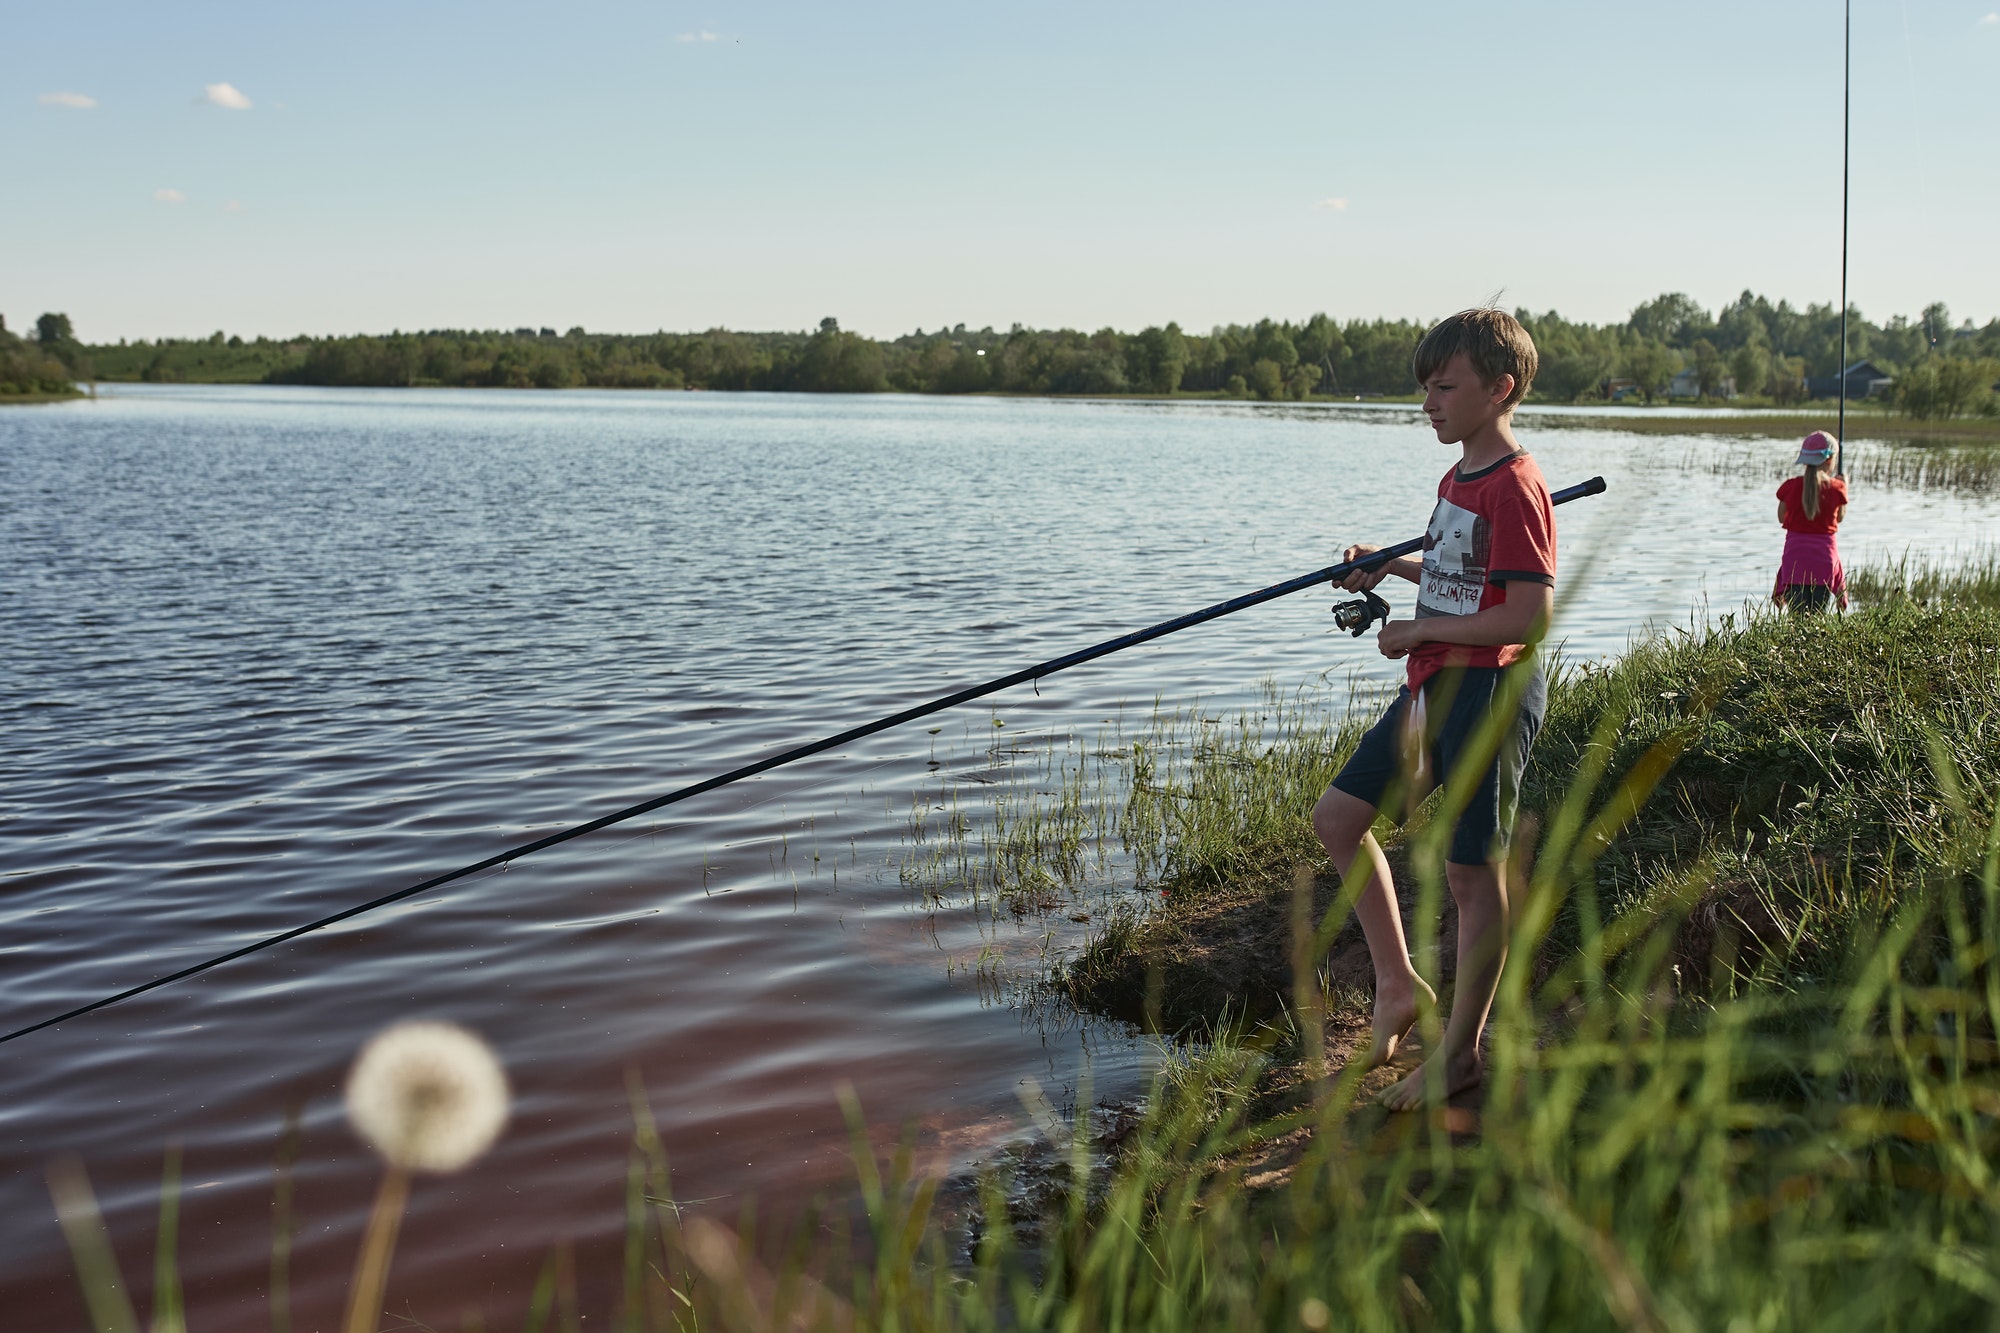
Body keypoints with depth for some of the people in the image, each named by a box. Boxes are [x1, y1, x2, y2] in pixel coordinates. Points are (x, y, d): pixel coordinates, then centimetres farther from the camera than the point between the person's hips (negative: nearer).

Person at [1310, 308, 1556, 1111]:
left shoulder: (1514, 488, -17)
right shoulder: (1458, 478, 13)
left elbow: (1531, 614, -23)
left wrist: (1420, 629, -16)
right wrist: (1389, 564, 13)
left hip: (1490, 691, -10)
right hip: (1433, 688, 10)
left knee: (1475, 873, 0)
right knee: (1338, 817, 10)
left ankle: (1461, 1051, 13)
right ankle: (1398, 986, 20)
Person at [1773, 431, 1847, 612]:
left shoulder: (1791, 486, -1)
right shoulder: (1836, 488, -2)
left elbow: (1782, 517, 12)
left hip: (1795, 554, 0)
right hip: (1825, 555, 0)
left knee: (1797, 616, -2)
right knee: (1818, 615, 3)